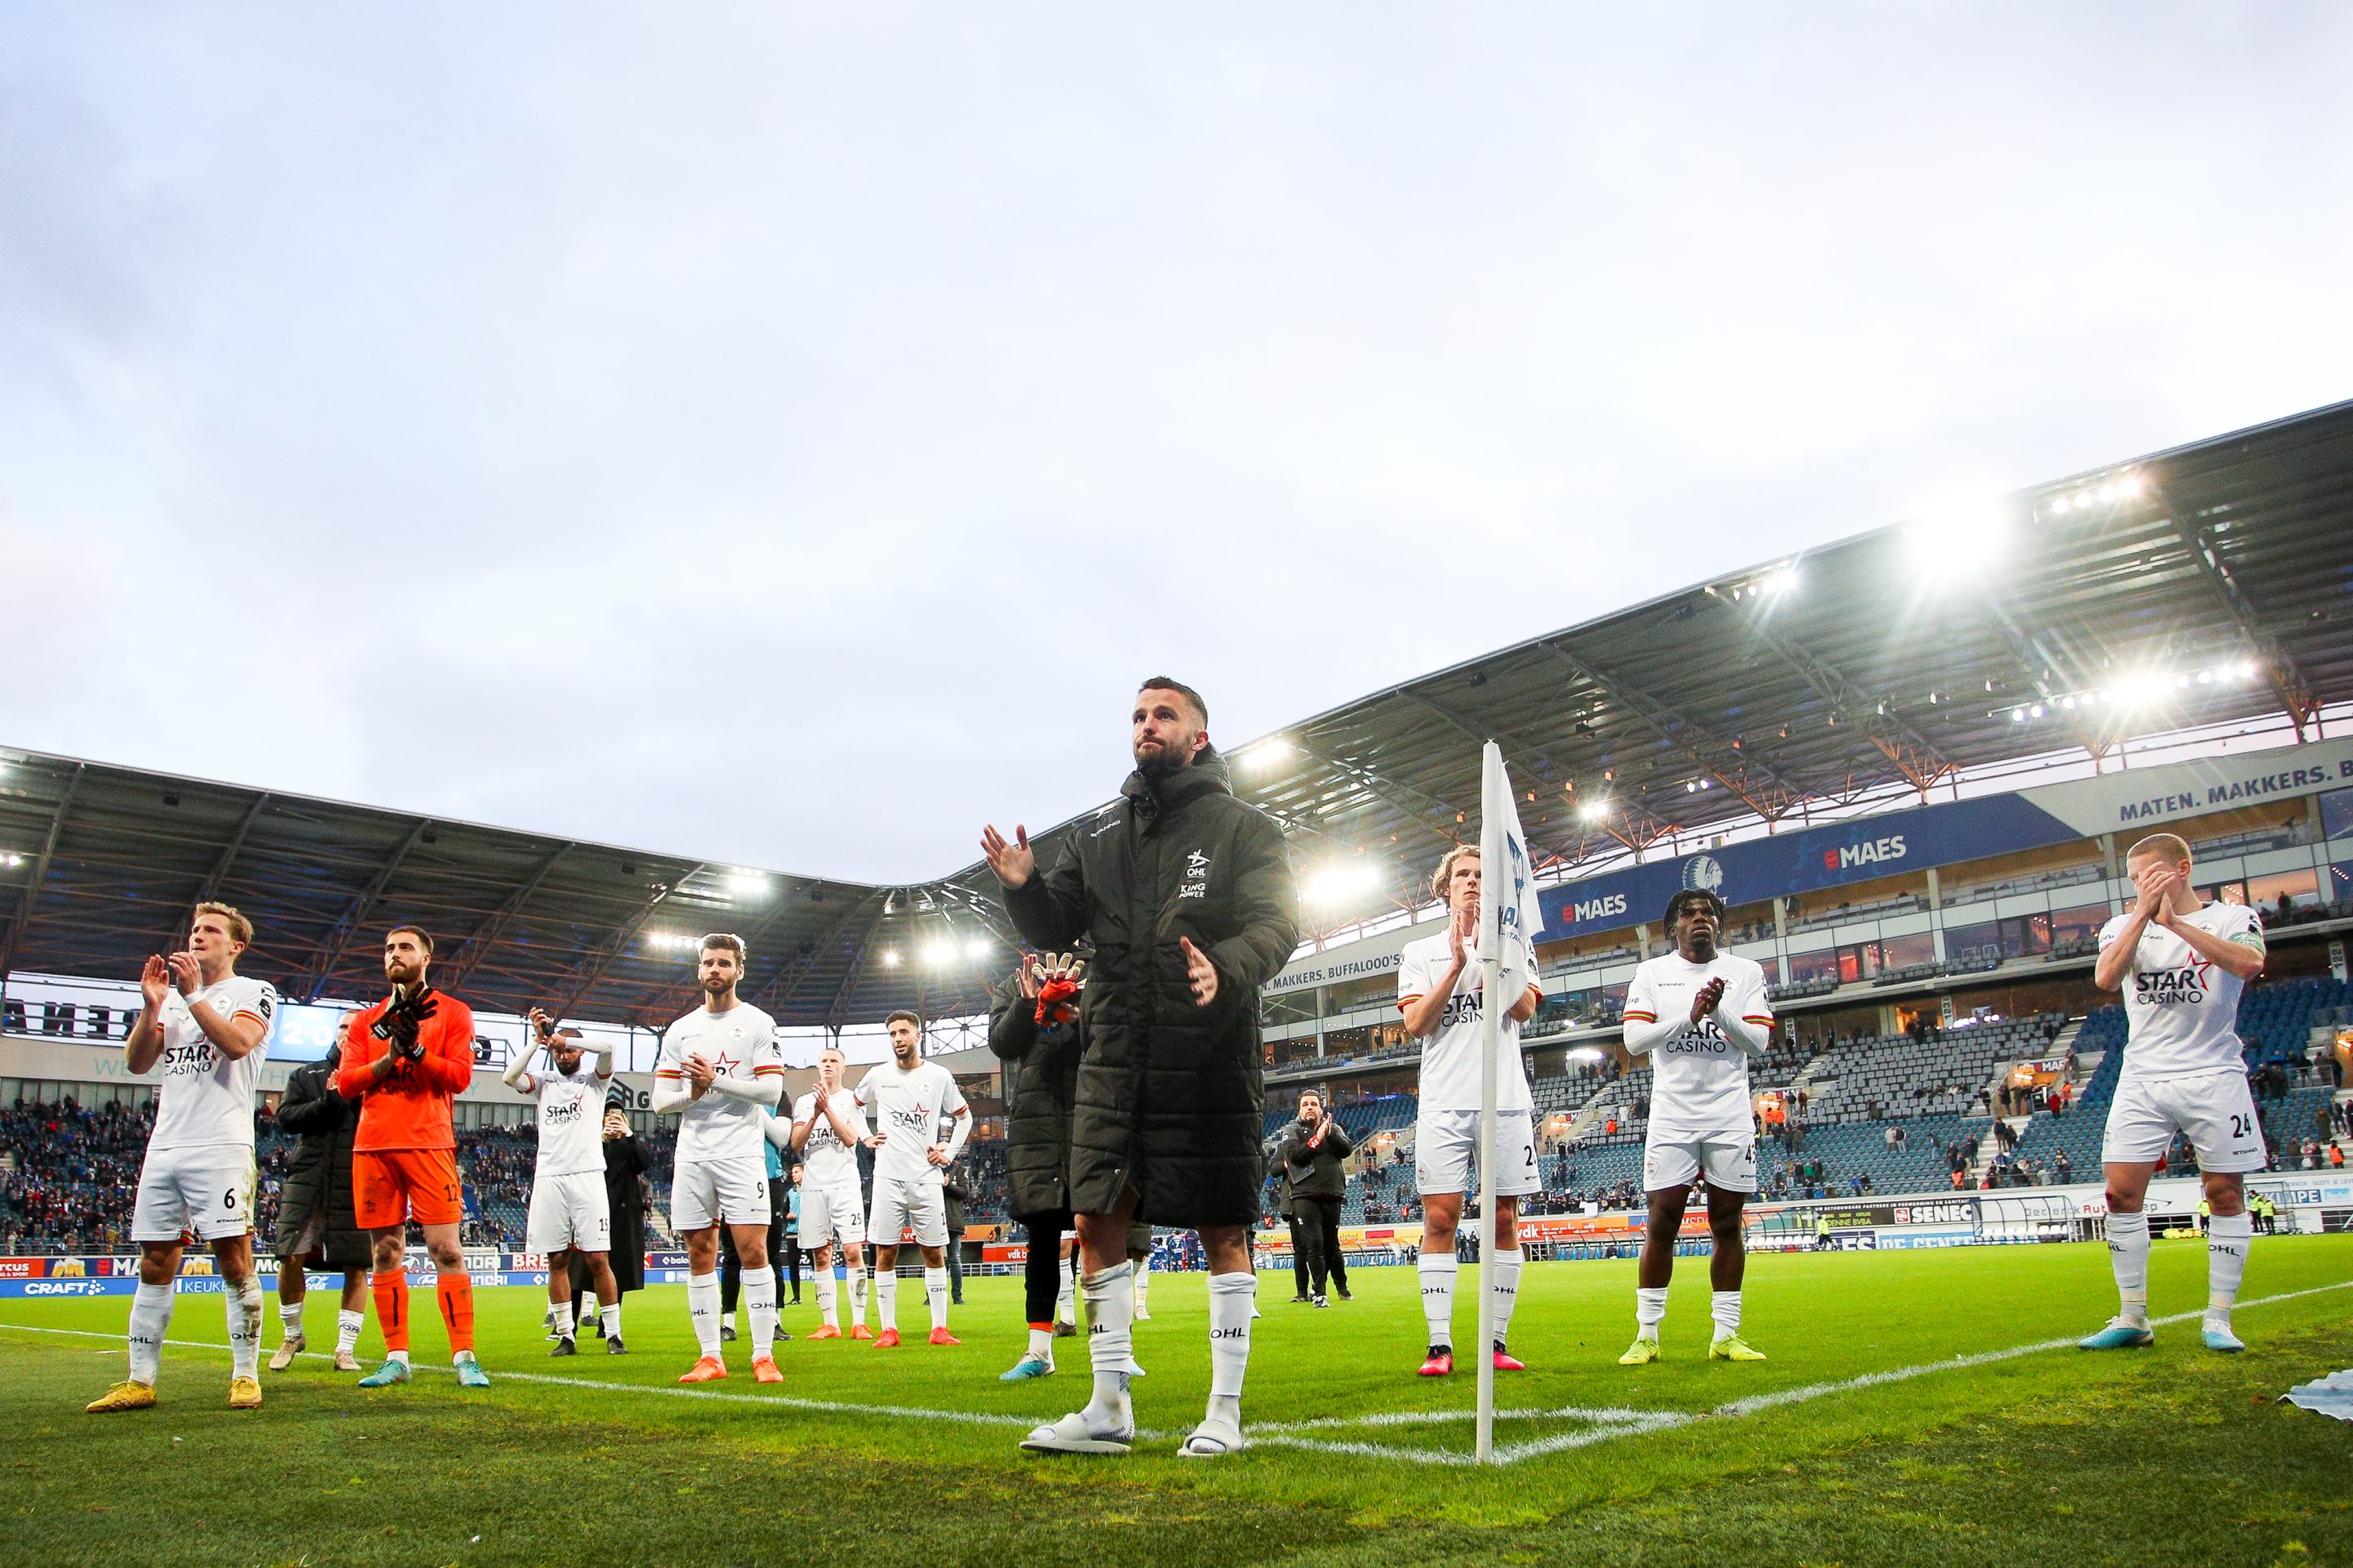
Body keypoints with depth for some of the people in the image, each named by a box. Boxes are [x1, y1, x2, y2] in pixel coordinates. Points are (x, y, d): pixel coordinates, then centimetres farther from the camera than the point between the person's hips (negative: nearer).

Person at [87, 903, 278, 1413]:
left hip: (221, 1147, -6)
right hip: (165, 1146, 6)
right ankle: (140, 1381, 13)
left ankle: (245, 1375, -1)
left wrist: (194, 994, -12)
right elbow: (137, 1063, 13)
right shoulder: (173, 997, 22)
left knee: (233, 1261, -7)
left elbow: (237, 1044, -14)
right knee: (154, 1266, 7)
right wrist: (151, 1005, 1)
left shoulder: (254, 992, 5)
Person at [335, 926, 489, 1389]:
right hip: (373, 1146, 4)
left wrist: (416, 1050, -16)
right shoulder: (366, 1020, 18)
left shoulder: (452, 1013, 8)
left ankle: (465, 1357, -7)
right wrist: (389, 1058, -8)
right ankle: (396, 1358, 13)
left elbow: (459, 1074, -2)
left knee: (445, 1250, -9)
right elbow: (346, 1082, 8)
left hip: (428, 1143, -4)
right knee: (386, 1253, 6)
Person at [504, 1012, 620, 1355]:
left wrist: (565, 1039, -3)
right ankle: (565, 1336, 9)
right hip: (548, 1177, 3)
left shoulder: (594, 1080, 10)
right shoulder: (544, 1083, 17)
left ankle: (613, 1333, 0)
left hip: (587, 1175, -3)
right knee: (557, 1260, 3)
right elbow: (510, 1078, -3)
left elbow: (606, 1048, -10)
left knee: (596, 1259, -5)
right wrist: (538, 1041, -3)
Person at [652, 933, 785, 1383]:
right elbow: (660, 1100, 10)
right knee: (700, 1255, 5)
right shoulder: (680, 1030, 14)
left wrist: (716, 1080, -14)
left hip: (741, 1152, -4)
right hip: (692, 1155, 4)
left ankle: (764, 1356, -4)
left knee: (753, 1249, -9)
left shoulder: (758, 1023, 3)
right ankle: (709, 1358, 12)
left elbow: (772, 1091, -6)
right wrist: (692, 1093, -10)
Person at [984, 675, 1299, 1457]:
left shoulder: (1245, 828, 2)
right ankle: (1109, 1408, 16)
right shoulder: (1100, 834, 15)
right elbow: (1055, 929, 13)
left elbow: (1278, 922, -10)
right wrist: (1023, 887, -9)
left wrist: (1226, 968, -30)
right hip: (1114, 1060, 4)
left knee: (1223, 1231, 1)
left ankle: (1225, 1411, 13)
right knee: (1099, 1221, 5)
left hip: (1210, 1061, -4)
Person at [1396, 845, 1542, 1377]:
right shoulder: (1420, 952, 12)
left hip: (1506, 1099, 1)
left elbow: (1524, 1009, -4)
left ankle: (1496, 1342, 9)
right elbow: (1416, 1024, -2)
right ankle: (1439, 1344, -4)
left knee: (1504, 1219, 2)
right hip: (1445, 1102, -1)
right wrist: (1458, 961, -9)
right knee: (1440, 1218, -6)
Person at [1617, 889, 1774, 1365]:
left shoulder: (1745, 972, 7)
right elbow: (1633, 1039, -5)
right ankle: (1647, 1334, 4)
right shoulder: (1651, 973, 6)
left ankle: (1726, 1334, 12)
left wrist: (1720, 1009, -17)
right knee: (1662, 1222, -3)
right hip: (1672, 1117, -1)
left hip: (1730, 1117, 1)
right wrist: (1690, 1015, -16)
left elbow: (1758, 1042, -1)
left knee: (1727, 1223, 4)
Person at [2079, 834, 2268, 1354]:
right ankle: (2132, 1318, 5)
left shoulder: (2231, 917, 1)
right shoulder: (2125, 925, 8)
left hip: (2213, 1077, -2)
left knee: (2226, 1193, 1)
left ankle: (2218, 1319, 13)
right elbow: (2105, 977, -13)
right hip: (2142, 1080, 2)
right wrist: (2143, 913, -20)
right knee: (2122, 1192, -3)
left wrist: (2175, 921, -27)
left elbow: (2248, 963, -22)